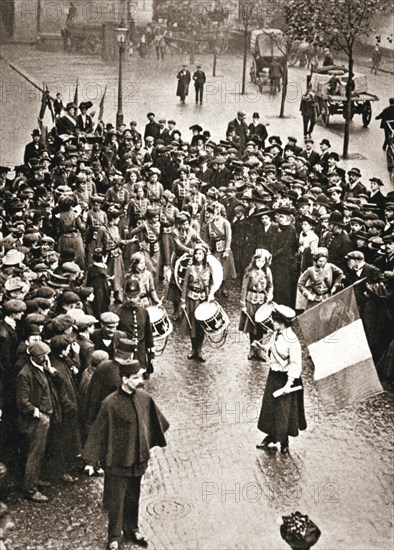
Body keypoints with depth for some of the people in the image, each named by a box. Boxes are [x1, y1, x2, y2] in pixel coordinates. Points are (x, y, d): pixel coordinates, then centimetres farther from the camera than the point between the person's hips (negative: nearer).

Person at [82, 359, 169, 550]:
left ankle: (131, 530, 37)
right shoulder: (110, 403, -21)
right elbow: (98, 432, -15)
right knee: (116, 500, 8)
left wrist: (148, 446, 20)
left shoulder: (144, 398, -5)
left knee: (133, 497, 19)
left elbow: (155, 423, 12)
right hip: (117, 460, -5)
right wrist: (91, 460, -12)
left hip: (138, 457, 5)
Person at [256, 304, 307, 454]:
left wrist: (289, 383, -27)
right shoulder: (275, 334, 0)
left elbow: (295, 364, -24)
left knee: (284, 411, 5)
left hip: (285, 377, -8)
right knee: (269, 406, 15)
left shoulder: (292, 340, -25)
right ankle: (271, 436, 32)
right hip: (273, 374, 8)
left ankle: (284, 443, 23)